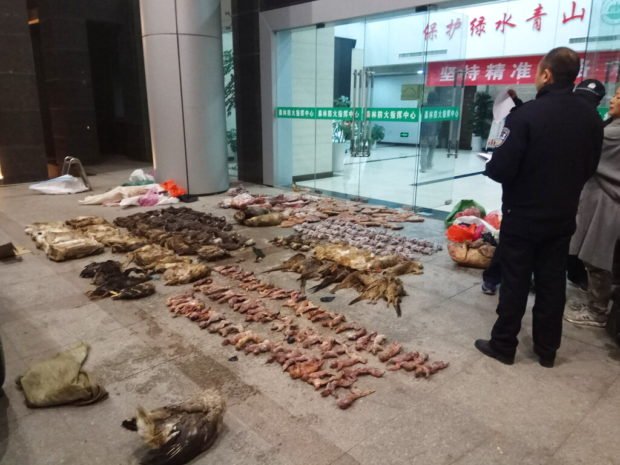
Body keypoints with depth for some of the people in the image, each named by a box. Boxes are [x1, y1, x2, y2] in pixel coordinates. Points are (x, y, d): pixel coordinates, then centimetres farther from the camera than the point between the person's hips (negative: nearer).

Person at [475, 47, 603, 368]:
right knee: (553, 284, 14)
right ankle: (547, 350, 26)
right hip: (563, 217, 5)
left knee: (514, 282, 6)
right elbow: (589, 168, 11)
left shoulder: (526, 114, -19)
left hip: (522, 215, -5)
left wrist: (491, 165, 1)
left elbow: (501, 169, -21)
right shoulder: (591, 117, 2)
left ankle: (504, 345, 18)